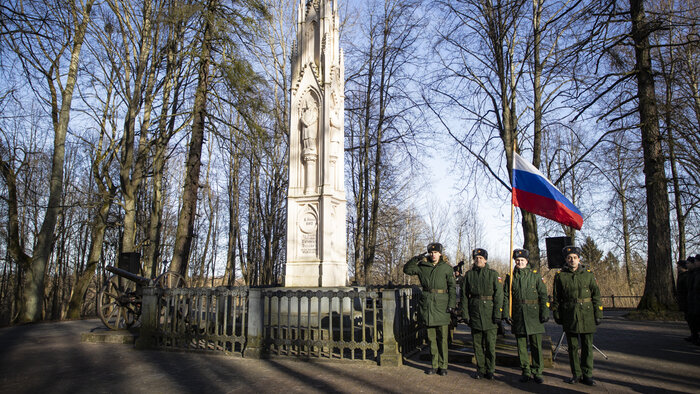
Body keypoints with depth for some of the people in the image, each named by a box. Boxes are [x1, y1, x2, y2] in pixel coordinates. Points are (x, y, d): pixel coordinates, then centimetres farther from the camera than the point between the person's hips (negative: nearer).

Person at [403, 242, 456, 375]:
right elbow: (407, 269, 8)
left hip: (441, 303, -2)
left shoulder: (447, 268, 3)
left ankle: (443, 366, 11)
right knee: (431, 337, 8)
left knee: (442, 337, 1)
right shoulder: (422, 267, 9)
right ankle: (433, 365, 18)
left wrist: (451, 303, -6)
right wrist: (416, 258, -4)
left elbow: (452, 287, 2)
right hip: (427, 303, 2)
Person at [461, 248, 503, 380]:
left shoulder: (493, 274, 1)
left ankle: (490, 370, 16)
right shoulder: (468, 275, 7)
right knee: (477, 343, 8)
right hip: (474, 313, 2)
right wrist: (465, 314, 1)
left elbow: (499, 295, -3)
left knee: (490, 343, 2)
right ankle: (480, 370, 20)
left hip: (489, 313, -2)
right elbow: (464, 296, 7)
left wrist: (497, 314, -9)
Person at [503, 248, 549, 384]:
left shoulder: (535, 275, 3)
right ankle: (526, 372, 17)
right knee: (521, 345, 6)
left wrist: (544, 313, -5)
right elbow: (506, 296, 7)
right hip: (518, 316, 2)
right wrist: (506, 313, -1)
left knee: (536, 345, -1)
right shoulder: (510, 277, 7)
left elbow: (543, 295, 2)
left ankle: (537, 372, 11)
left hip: (534, 315, -1)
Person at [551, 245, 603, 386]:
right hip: (569, 316, 0)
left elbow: (596, 295, 5)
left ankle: (587, 374, 15)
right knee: (572, 346, 7)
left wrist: (598, 314, 1)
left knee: (587, 346, 4)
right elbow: (556, 298, 7)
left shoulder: (588, 274, 4)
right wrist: (556, 315, 4)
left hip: (587, 315, 0)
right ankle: (576, 374, 18)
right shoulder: (560, 276, 3)